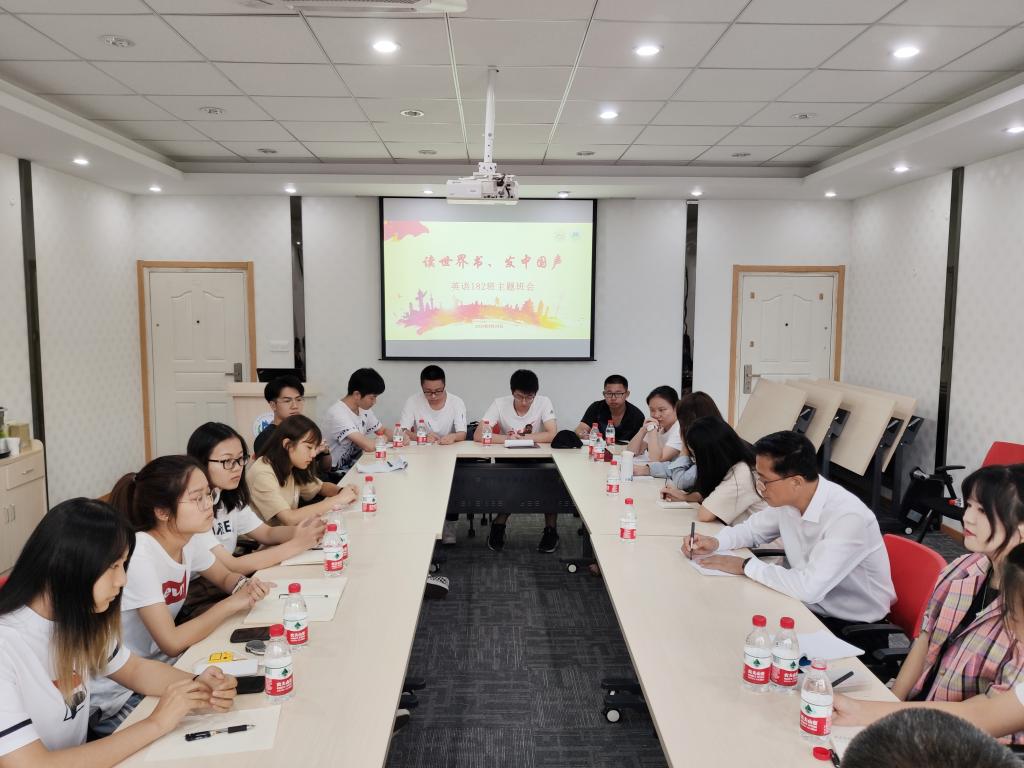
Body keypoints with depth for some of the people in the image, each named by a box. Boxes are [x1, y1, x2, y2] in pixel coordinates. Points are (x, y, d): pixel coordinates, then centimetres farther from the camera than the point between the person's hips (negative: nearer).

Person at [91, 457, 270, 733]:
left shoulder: (189, 540, -5)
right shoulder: (138, 554, -26)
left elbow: (225, 576, 14)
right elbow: (172, 643, -26)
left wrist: (243, 585, -9)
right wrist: (232, 603, -17)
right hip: (118, 697, -7)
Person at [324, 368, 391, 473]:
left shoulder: (364, 409, 4)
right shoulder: (337, 414, -22)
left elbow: (383, 431, 17)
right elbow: (368, 446, -29)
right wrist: (387, 438, -8)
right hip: (339, 473, -8)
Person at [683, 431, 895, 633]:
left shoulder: (848, 517, -29)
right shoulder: (787, 499, -7)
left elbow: (809, 588, -34)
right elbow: (752, 529, 12)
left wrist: (746, 566, -22)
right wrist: (714, 542, -7)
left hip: (854, 627, -6)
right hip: (811, 607, 6)